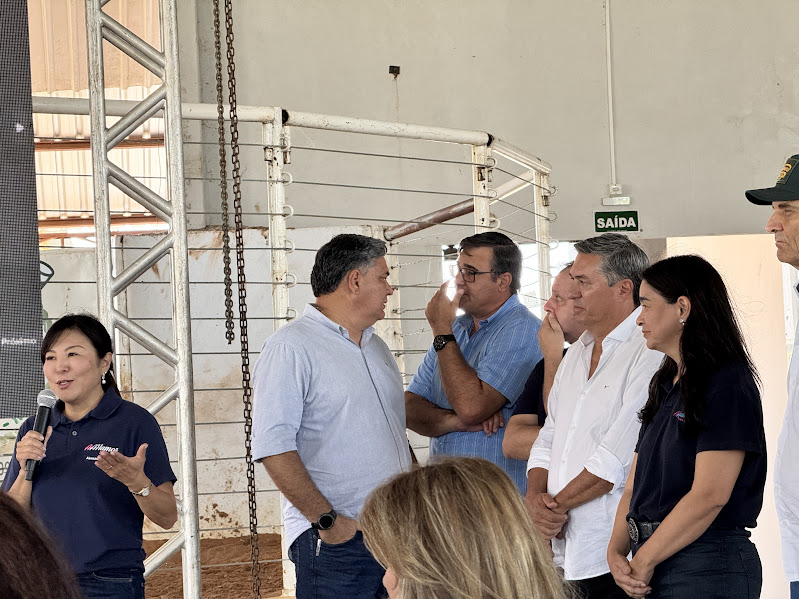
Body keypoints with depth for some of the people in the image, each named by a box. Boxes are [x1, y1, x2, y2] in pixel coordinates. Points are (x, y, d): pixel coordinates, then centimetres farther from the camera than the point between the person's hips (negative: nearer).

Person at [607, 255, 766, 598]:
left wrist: (643, 561, -15)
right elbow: (634, 487, 12)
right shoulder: (665, 387, 16)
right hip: (652, 565, 8)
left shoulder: (727, 386, -11)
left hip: (707, 566, -8)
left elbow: (710, 496, -19)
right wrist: (616, 552, -4)